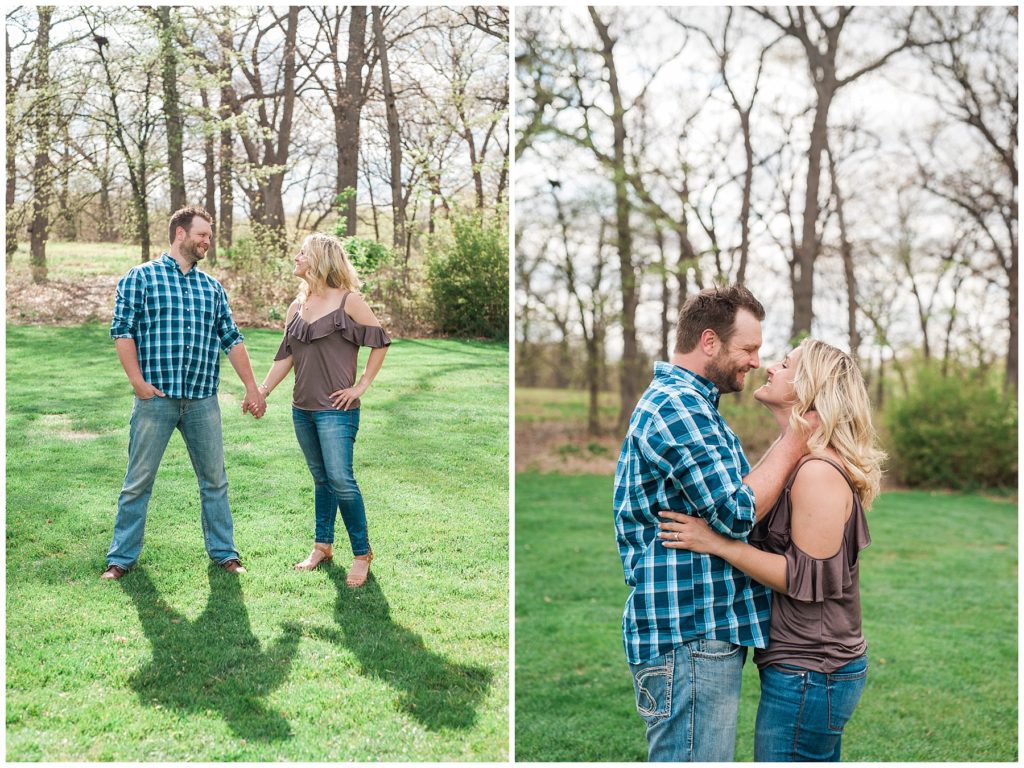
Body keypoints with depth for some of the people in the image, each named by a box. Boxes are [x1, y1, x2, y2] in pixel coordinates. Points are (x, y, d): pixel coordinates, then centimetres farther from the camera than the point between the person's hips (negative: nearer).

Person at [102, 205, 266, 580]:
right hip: (156, 397, -4)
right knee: (139, 480, 3)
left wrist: (252, 388, 11)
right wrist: (138, 381, -11)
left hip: (203, 400, 4)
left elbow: (231, 339, 16)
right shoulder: (141, 277, 2)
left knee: (214, 478, 9)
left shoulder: (212, 287, 15)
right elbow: (122, 330, -3)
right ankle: (122, 556, 14)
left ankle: (223, 551, 21)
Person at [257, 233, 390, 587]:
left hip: (335, 409, -6)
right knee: (321, 478, 14)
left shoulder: (348, 301, -7)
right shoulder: (297, 306, 10)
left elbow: (380, 342, -4)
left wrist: (361, 386, -6)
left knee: (340, 479, -10)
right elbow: (285, 356, 11)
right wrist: (262, 390, 3)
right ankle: (323, 545, 25)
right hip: (302, 408, 6)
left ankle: (362, 553, 2)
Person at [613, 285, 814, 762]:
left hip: (702, 630, 11)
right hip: (689, 637, -11)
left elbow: (725, 489, 23)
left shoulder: (678, 400, 19)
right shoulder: (678, 405, -16)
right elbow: (736, 512, -19)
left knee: (707, 755, 18)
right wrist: (793, 442, -9)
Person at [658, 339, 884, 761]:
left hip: (808, 676, -10)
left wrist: (717, 543, -23)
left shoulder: (818, 473, -21)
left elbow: (807, 578, -22)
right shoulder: (800, 463, 12)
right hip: (817, 667, 10)